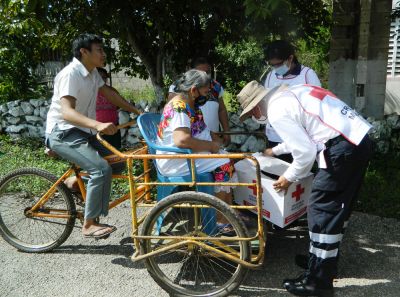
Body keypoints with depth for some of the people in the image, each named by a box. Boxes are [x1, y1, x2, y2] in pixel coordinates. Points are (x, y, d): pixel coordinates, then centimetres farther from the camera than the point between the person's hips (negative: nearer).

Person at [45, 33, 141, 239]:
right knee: (102, 169, -25)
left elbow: (108, 93, 17)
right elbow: (67, 112, -32)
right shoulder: (70, 74, -20)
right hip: (63, 133, -9)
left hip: (82, 133, 9)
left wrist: (137, 112, 13)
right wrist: (98, 125, -48)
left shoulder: (92, 73, 7)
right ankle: (90, 225, -14)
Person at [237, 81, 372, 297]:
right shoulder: (289, 95, 20)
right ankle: (327, 262, 36)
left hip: (342, 149, -10)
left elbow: (305, 152, -13)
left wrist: (289, 178, 4)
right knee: (338, 208, 20)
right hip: (359, 139, 10)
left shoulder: (277, 111, -9)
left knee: (321, 210, -2)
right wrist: (275, 151, 48)